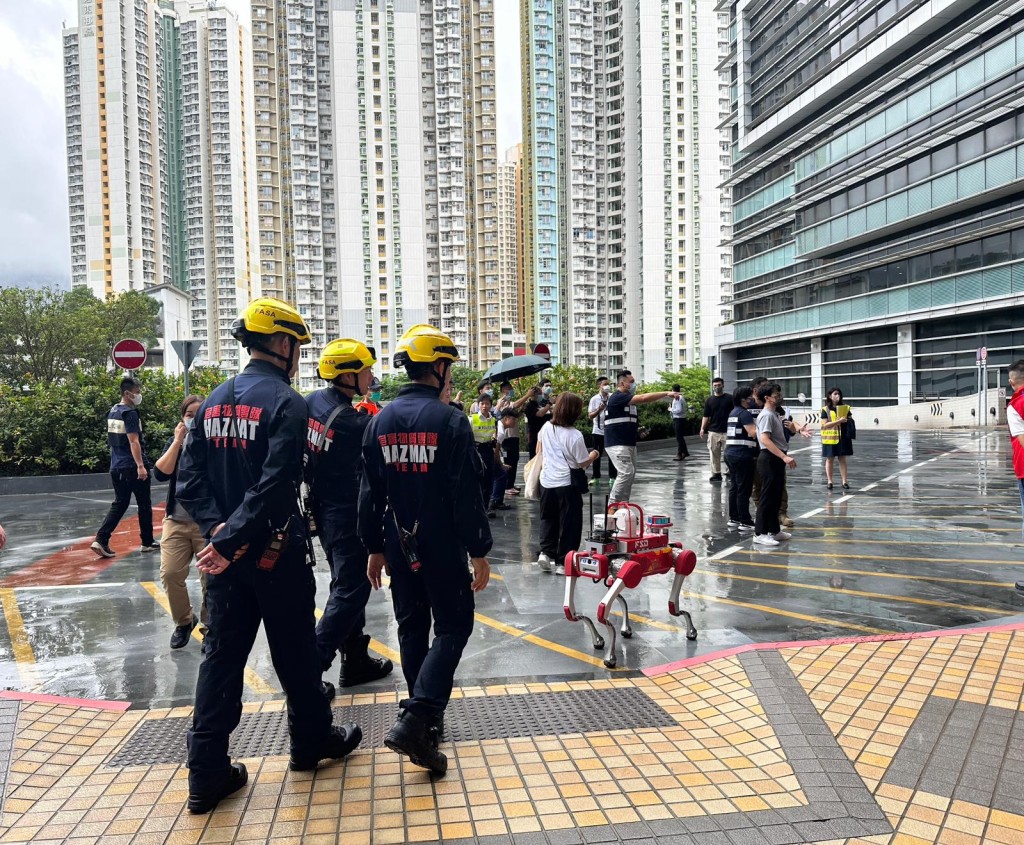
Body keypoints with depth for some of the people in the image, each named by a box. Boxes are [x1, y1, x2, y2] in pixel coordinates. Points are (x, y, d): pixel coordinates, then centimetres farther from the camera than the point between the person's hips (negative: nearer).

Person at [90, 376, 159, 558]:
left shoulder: (112, 412, 12)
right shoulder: (130, 413, -14)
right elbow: (133, 441, -21)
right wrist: (141, 465, -24)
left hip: (117, 467, 8)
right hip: (133, 467, -8)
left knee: (119, 504, 12)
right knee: (144, 504, 6)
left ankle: (101, 540, -1)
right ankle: (147, 542, 16)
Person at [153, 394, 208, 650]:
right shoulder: (175, 443, 7)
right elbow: (161, 473, -8)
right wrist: (178, 441, -13)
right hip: (177, 521, 3)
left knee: (212, 578, -3)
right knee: (170, 574, -4)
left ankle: (210, 626, 16)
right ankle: (184, 621, 20)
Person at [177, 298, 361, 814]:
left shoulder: (214, 401, 7)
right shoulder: (286, 403, -15)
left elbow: (190, 478, 2)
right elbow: (275, 486, -25)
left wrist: (216, 528, -7)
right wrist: (229, 540, -21)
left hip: (225, 554, 6)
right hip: (276, 553, -6)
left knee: (222, 655, 12)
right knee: (295, 651, 11)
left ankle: (207, 773, 17)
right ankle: (312, 741, 30)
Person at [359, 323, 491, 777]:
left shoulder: (381, 421, 3)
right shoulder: (450, 421, -15)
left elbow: (370, 492, 6)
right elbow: (467, 494, -16)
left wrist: (375, 547, 14)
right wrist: (478, 551, -9)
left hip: (399, 547, 6)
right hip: (443, 546, -6)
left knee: (411, 626, 17)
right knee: (453, 626, 4)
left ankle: (425, 717, 29)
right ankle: (415, 720, -9)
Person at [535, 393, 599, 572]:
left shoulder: (546, 427, 0)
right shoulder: (575, 435, -18)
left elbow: (539, 450, 16)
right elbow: (583, 463, -10)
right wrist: (593, 455, 10)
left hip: (547, 482, 5)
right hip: (567, 484, -5)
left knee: (548, 519, 18)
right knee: (569, 523, 6)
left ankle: (545, 552, 6)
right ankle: (563, 561, 8)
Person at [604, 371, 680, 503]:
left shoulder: (628, 399, 16)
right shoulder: (618, 397, -14)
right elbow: (643, 398, -23)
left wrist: (638, 429, 10)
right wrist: (666, 393, -20)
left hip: (629, 443, 10)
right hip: (617, 444, -10)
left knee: (631, 473, 11)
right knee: (626, 473, -16)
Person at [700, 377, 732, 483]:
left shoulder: (730, 399, 3)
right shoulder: (709, 400, 8)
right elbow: (706, 416, 8)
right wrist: (702, 429, -3)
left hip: (727, 431, -2)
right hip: (713, 431, 2)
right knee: (714, 454, 4)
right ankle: (716, 474, 12)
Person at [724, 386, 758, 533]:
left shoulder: (733, 413, 17)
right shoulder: (744, 413, -13)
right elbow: (753, 432, -23)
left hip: (730, 453, 10)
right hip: (743, 455, -10)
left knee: (734, 487, 15)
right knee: (744, 489, -5)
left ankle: (733, 518, 21)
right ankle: (745, 522, -2)